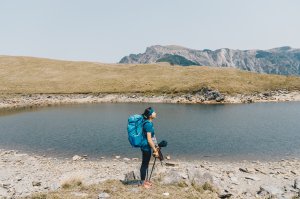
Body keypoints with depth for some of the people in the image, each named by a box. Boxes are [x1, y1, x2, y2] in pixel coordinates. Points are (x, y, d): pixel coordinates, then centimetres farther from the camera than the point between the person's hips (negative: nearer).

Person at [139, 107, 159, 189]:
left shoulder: (148, 123, 7)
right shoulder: (148, 124, -23)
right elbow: (149, 139, -24)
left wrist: (155, 147, 22)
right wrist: (155, 150, -18)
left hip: (146, 147, 9)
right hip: (146, 147, -9)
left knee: (145, 164, 19)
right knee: (144, 164, 4)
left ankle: (144, 180, 32)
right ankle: (142, 182, 19)